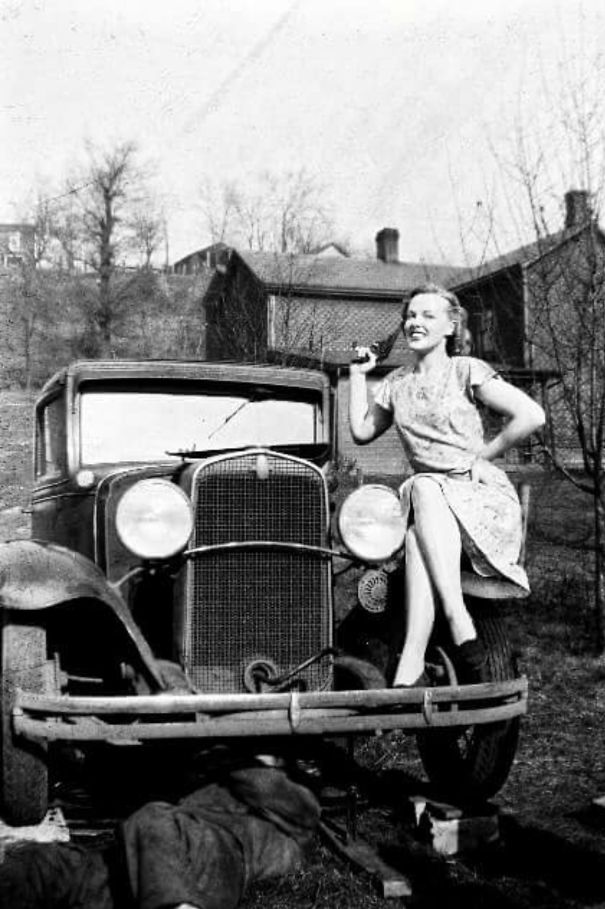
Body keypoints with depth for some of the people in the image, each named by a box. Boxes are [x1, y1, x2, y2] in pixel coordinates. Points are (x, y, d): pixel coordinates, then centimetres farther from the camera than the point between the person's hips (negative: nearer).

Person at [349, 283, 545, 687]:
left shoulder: (467, 371, 0)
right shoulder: (396, 382, 17)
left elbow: (532, 416, -8)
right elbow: (362, 431, 24)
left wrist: (480, 456, -4)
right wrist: (359, 375, 19)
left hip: (484, 495, -3)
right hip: (431, 501, 4)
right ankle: (463, 635, -42)